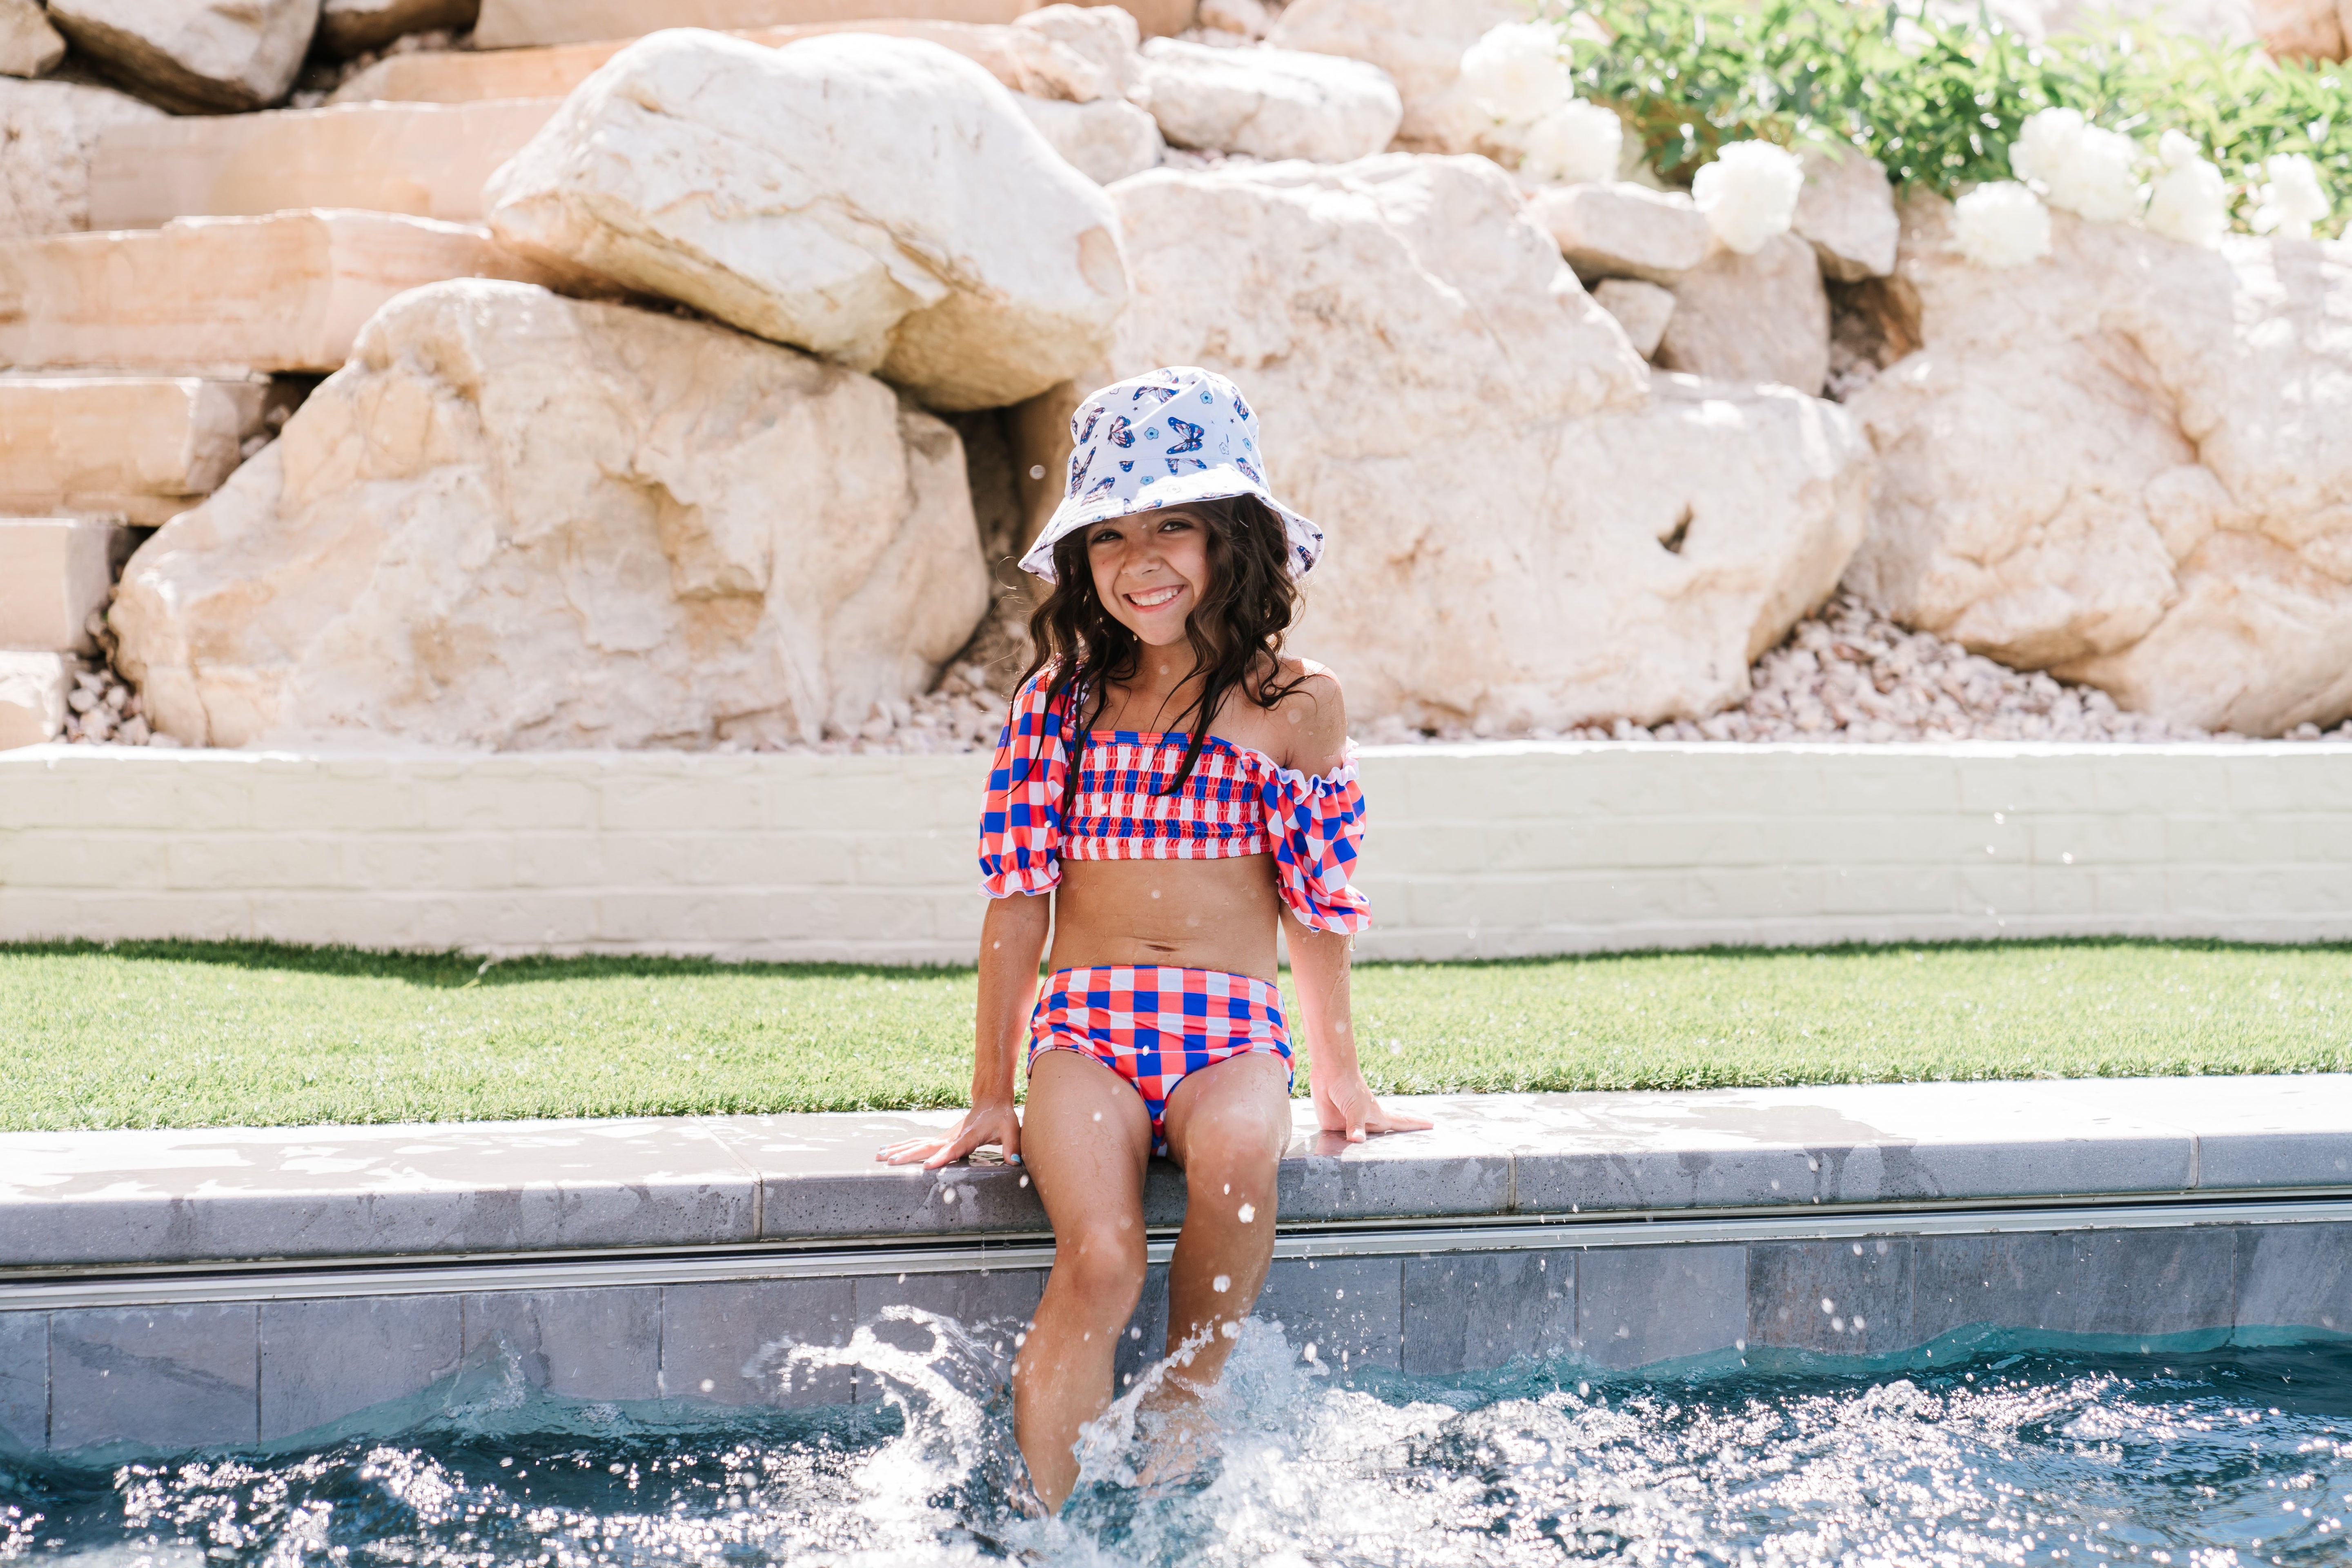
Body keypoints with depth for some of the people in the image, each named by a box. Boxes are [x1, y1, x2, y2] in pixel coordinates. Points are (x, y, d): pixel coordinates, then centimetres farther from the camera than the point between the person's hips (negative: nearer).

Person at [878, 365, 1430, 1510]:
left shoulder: (1293, 705, 6)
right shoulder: (1061, 697, 9)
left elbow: (1316, 908, 14)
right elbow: (1017, 898, 10)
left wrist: (1340, 1079, 17)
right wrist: (989, 1097, 10)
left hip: (1233, 1028, 0)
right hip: (1083, 1025, 0)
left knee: (1235, 1159, -36)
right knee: (1099, 1258, -28)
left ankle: (1187, 1416, -16)